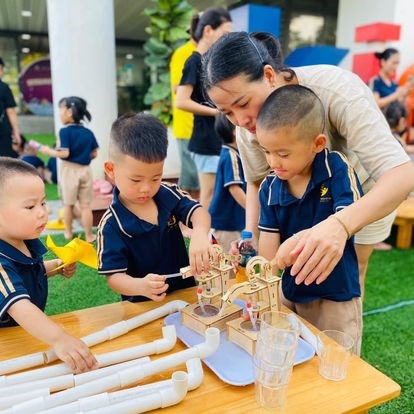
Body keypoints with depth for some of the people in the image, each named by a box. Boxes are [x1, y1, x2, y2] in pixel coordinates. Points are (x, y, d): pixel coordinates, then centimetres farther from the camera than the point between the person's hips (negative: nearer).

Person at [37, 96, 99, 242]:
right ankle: (89, 235, 13)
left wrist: (47, 150, -4)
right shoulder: (89, 132, 1)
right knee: (86, 205, 9)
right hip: (85, 170, 3)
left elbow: (64, 153, -19)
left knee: (68, 204, 15)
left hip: (69, 170, -3)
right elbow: (94, 154, 4)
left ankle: (68, 233, 29)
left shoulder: (65, 131, -13)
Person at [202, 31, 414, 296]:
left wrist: (340, 224, -61)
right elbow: (257, 181, -7)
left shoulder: (337, 90, -38)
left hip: (370, 198, -3)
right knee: (304, 277, 7)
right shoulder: (246, 125, -23)